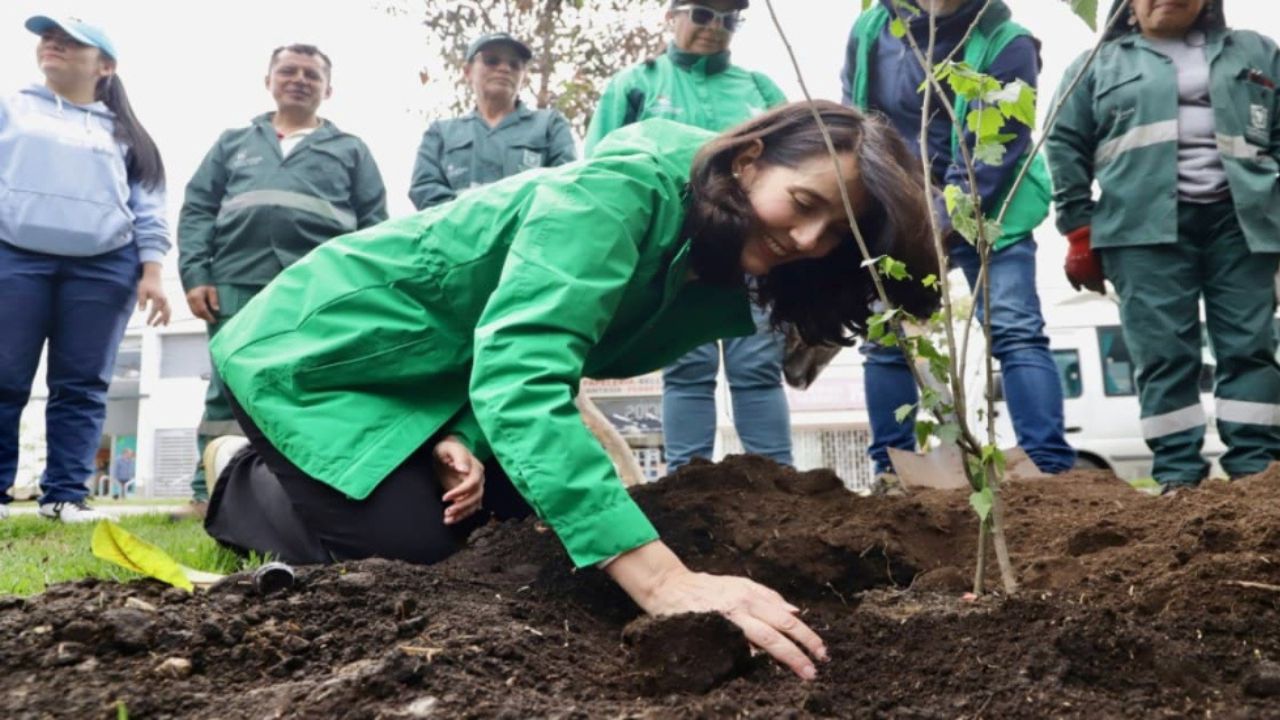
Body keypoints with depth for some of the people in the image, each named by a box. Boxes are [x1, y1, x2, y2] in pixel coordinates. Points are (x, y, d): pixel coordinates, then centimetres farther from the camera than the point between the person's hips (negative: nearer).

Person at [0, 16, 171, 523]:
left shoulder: (124, 132, 18)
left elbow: (147, 207, 12)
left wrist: (151, 272, 0)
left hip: (103, 267, 0)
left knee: (82, 385, -2)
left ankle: (66, 493, 0)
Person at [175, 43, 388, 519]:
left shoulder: (350, 150, 21)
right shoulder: (234, 142, 24)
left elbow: (374, 224, 12)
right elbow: (197, 210, 16)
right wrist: (195, 275, 0)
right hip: (237, 283, 1)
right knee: (227, 391, -2)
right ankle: (209, 493, 2)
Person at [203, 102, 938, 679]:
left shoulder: (713, 278, -5)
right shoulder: (623, 186, -32)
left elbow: (533, 363, 1)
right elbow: (520, 377, -45)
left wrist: (466, 437, -19)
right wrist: (668, 582, -52)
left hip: (437, 381, 8)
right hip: (325, 349, -8)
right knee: (414, 546, -13)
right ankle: (250, 487, 15)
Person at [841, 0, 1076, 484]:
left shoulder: (1005, 42, -11)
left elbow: (997, 148, -15)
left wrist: (942, 219, -21)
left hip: (986, 210, -3)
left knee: (1016, 331, -13)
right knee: (885, 338, 1)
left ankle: (1051, 469, -11)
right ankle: (889, 472, 11)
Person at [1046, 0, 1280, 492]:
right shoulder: (1098, 63, 15)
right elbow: (1066, 146, 8)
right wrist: (1079, 232, -1)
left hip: (1239, 221, 2)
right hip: (1146, 228, -2)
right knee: (1164, 353, -8)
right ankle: (1177, 475, -5)